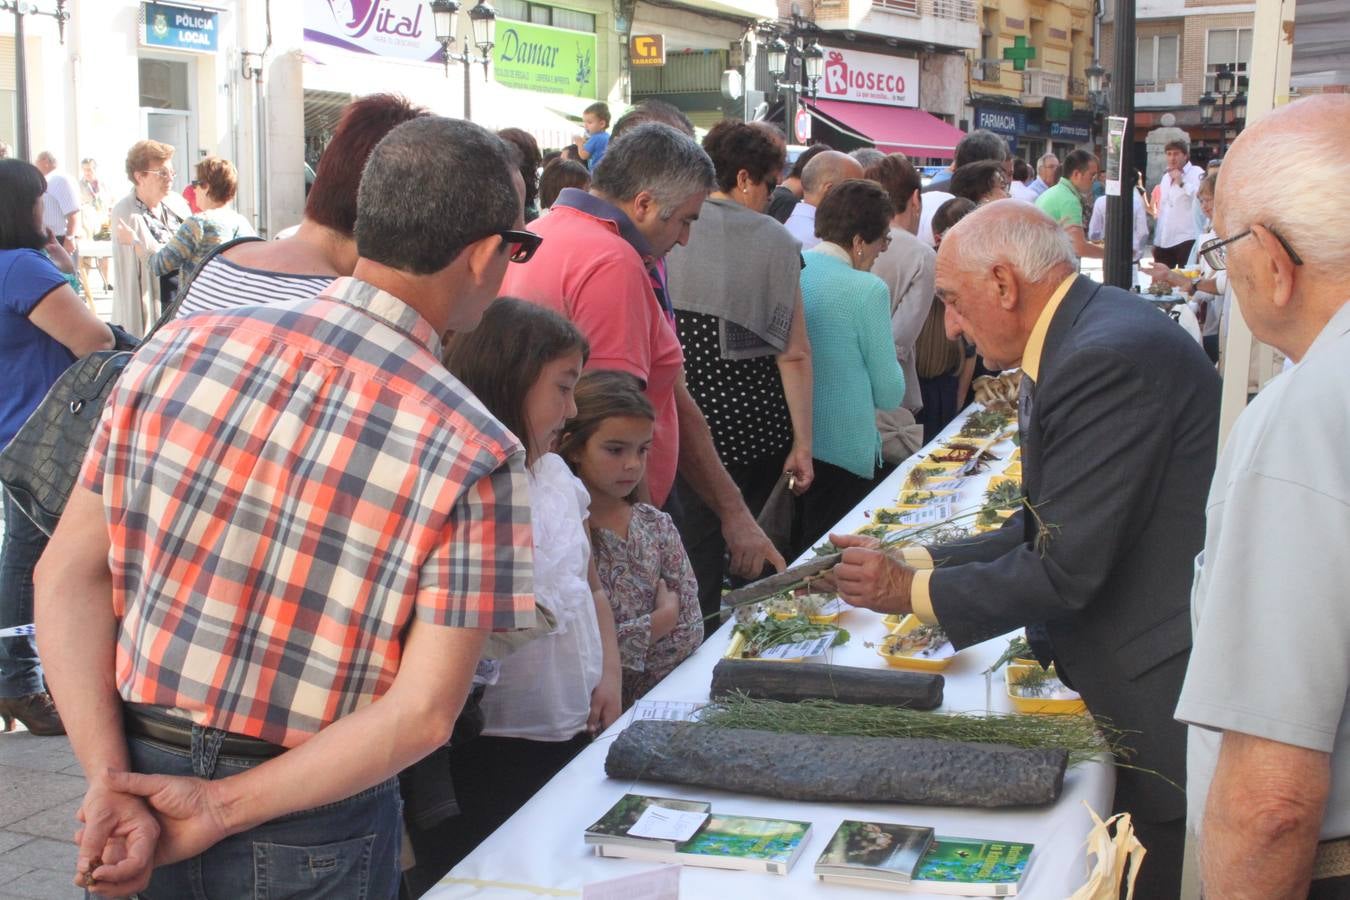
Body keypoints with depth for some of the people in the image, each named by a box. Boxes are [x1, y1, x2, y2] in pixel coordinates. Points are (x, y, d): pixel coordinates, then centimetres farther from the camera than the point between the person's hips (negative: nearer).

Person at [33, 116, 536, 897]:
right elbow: (423, 714, -19)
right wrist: (224, 811, -13)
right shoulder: (474, 452, -17)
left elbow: (68, 577, -6)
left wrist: (112, 782, -9)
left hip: (140, 777, 4)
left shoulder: (181, 348, -6)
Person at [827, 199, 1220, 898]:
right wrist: (917, 564, 5)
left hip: (1172, 701, -10)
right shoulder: (1088, 333, 9)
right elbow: (1044, 530, 12)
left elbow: (1066, 570, -23)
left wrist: (908, 591, -11)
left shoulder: (1106, 357, -23)